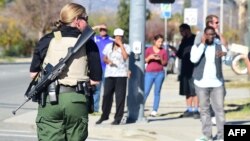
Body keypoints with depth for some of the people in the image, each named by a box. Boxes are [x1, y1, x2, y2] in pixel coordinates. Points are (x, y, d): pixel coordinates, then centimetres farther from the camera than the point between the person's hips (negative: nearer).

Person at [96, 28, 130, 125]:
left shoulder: (125, 47, 3)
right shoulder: (109, 46, 14)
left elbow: (125, 56, -15)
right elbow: (104, 58, 18)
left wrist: (121, 45, -10)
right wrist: (108, 61, -4)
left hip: (121, 74, -3)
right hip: (109, 74, 3)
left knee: (120, 97, -5)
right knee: (107, 95, 3)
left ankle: (118, 118, 0)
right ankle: (104, 116, 16)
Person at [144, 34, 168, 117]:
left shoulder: (163, 51, 6)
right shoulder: (149, 49, 4)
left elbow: (165, 64, 7)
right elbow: (144, 61, 4)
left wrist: (160, 59, -12)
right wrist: (149, 57, -14)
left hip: (160, 73, 1)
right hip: (149, 73, -1)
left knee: (157, 92, 1)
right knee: (146, 92, -6)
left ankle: (154, 111, 2)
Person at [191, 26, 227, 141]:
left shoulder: (220, 47, 6)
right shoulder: (197, 46, 2)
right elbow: (194, 59, -17)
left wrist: (225, 54, -30)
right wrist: (202, 44, -15)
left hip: (217, 83, 1)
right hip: (201, 83, -1)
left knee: (219, 109, -4)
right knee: (204, 110, 4)